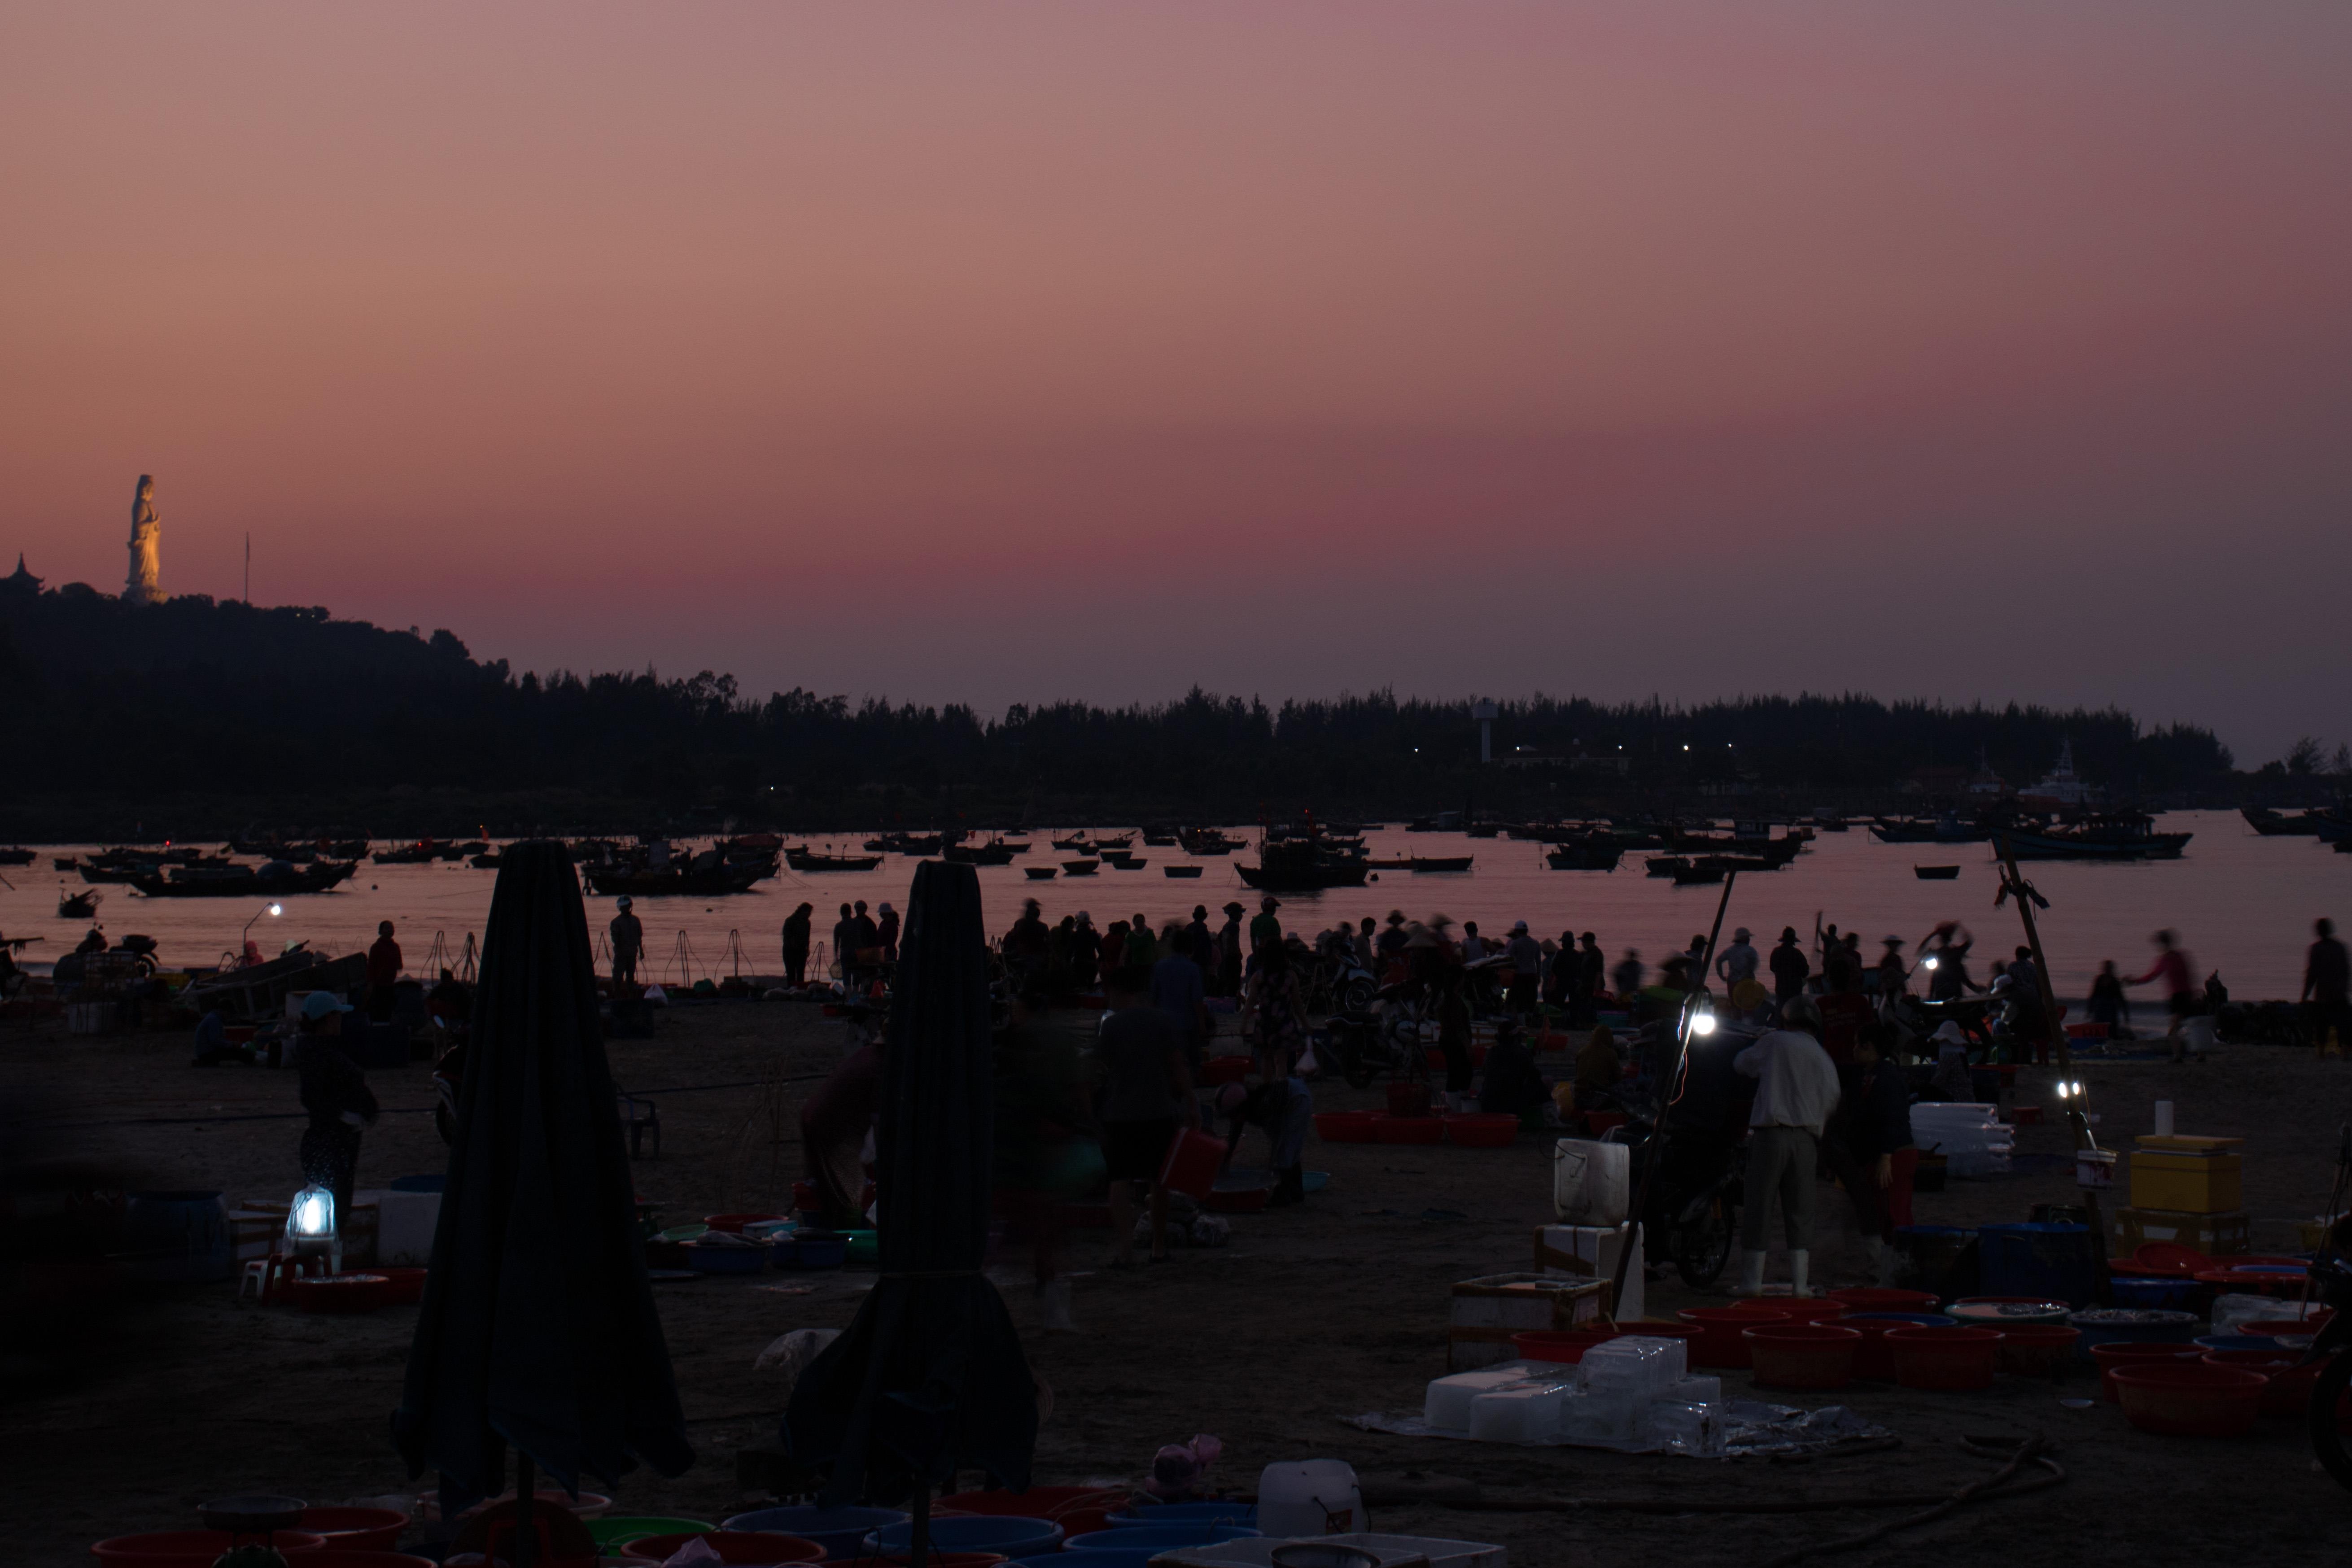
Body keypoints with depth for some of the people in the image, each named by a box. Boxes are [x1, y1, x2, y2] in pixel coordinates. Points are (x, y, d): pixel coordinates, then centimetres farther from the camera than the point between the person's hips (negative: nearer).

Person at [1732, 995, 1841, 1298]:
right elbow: (1831, 1103, 13)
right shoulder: (1825, 1061, 12)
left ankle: (1752, 1279, -1)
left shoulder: (1776, 1043, 3)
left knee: (1759, 1206, 0)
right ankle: (1800, 1282, 2)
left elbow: (1741, 1064, 16)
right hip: (1806, 1139, 3)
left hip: (1770, 1133, -3)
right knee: (1800, 1212, 6)